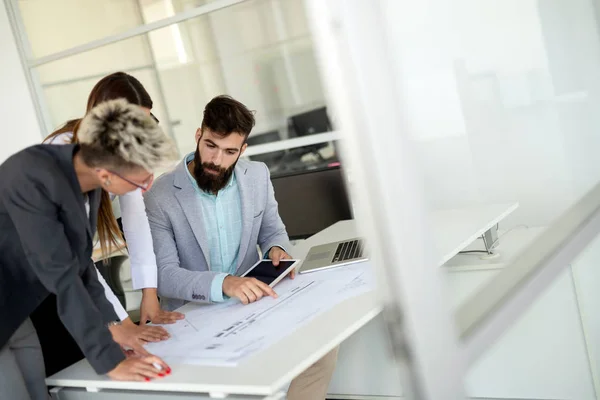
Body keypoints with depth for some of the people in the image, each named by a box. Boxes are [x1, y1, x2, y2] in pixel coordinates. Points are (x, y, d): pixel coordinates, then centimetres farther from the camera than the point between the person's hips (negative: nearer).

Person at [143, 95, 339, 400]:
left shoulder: (258, 176, -1)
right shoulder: (159, 196, -14)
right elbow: (163, 273, -19)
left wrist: (276, 248, -11)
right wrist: (223, 283, -36)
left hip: (252, 303, 4)